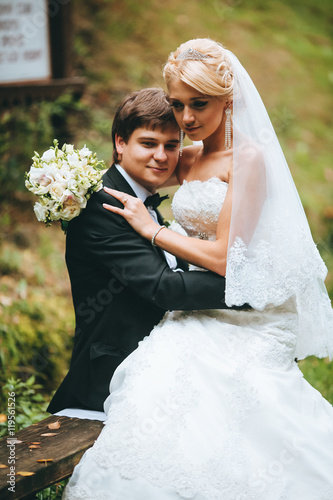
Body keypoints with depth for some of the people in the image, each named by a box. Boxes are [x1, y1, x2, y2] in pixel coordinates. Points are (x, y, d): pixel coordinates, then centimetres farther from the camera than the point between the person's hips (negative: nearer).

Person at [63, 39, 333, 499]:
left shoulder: (249, 158, -11)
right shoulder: (187, 161, 11)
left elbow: (225, 257, -16)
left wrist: (151, 228, -9)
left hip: (245, 321, -6)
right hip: (197, 318, 6)